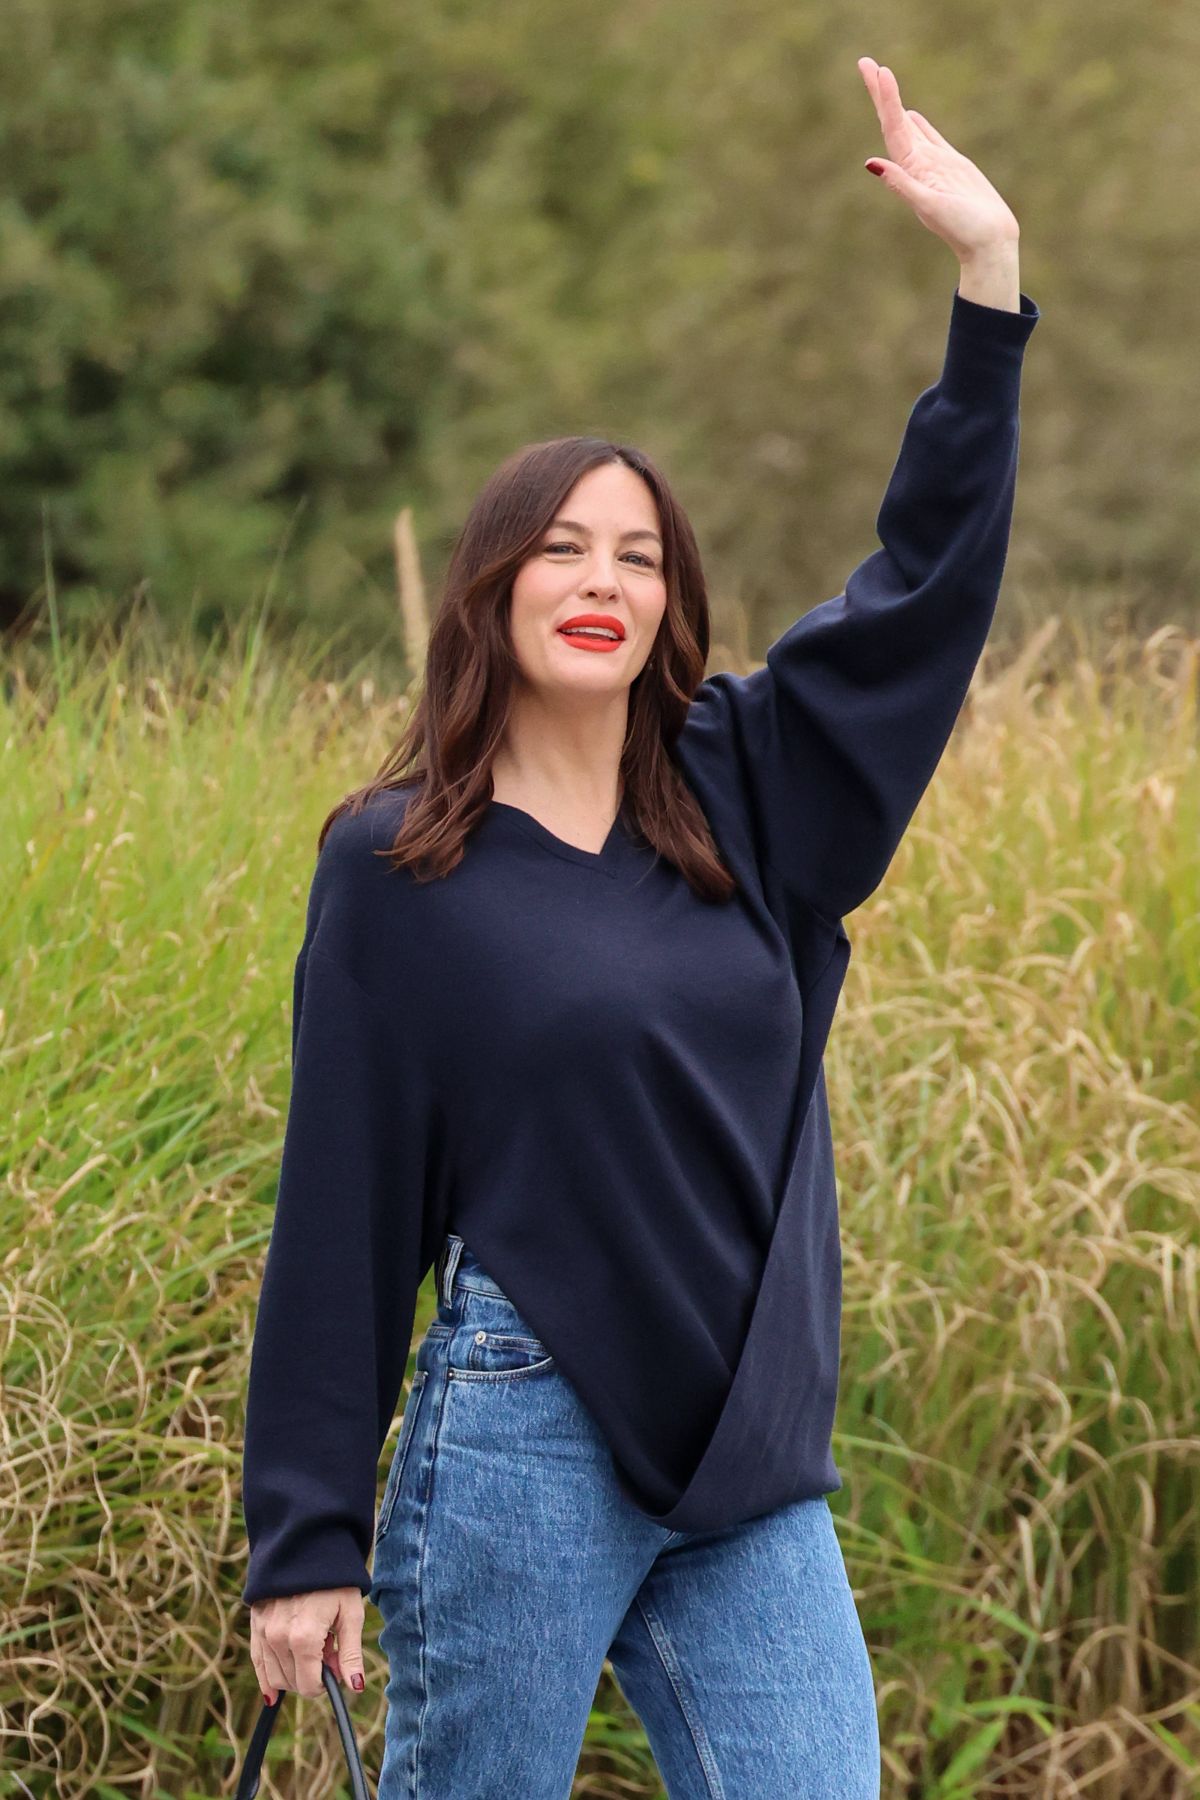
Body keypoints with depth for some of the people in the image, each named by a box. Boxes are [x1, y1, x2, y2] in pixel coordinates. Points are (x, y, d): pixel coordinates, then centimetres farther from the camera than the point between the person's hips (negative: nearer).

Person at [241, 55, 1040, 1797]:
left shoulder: (742, 794, 9)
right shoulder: (395, 864, -3)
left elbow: (926, 580, 7)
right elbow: (340, 1206, -3)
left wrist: (989, 277, -2)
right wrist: (305, 1540, -5)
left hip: (750, 1467, 5)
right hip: (521, 1446, -4)